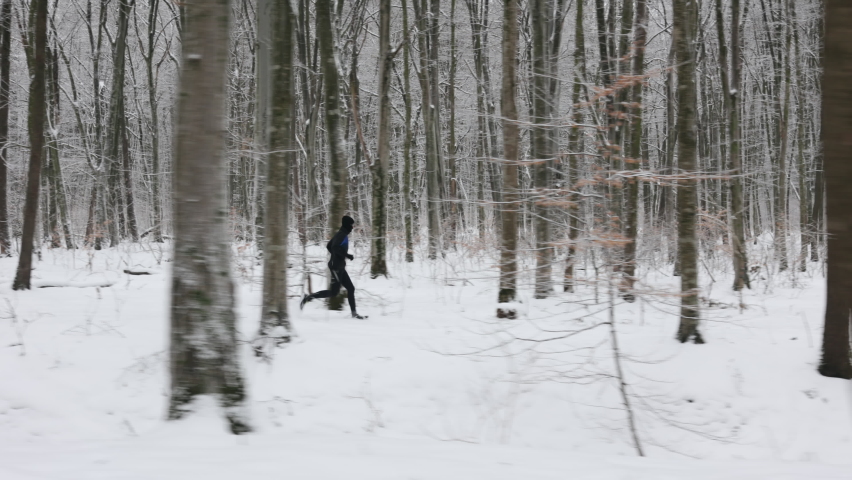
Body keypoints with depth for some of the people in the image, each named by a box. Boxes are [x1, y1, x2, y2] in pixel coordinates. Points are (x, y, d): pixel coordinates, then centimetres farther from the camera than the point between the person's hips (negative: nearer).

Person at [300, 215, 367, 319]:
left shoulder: (340, 234, 15)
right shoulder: (342, 235, -13)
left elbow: (329, 246, 21)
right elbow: (335, 247, -27)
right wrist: (347, 255, -22)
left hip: (339, 267, 10)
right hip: (336, 267, -10)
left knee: (351, 288, 8)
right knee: (334, 291, -8)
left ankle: (354, 313, 10)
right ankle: (308, 298, -2)